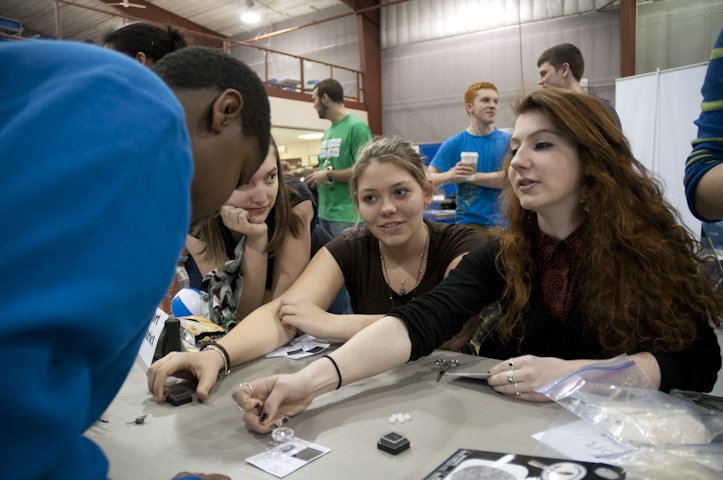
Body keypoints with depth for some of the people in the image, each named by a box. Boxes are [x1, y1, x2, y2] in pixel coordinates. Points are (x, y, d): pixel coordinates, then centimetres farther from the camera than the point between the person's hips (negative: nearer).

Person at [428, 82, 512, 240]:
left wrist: (470, 176, -11)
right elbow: (428, 180, -4)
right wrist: (451, 175, -25)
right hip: (469, 224, -2)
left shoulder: (508, 141, 6)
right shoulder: (453, 144, 2)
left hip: (504, 224, 2)